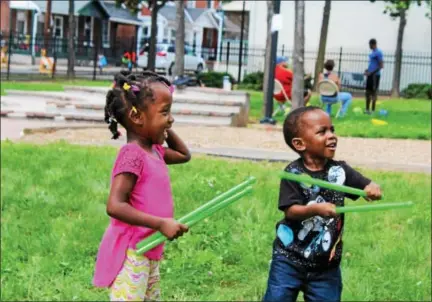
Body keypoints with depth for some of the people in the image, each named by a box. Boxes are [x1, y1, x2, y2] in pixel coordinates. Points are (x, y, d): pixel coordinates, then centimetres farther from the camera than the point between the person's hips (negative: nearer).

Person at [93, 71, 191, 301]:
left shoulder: (154, 151, 11)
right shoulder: (132, 155, -19)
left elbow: (184, 155, 32)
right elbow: (115, 206, -26)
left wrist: (167, 132, 15)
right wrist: (161, 224, -28)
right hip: (130, 254, -10)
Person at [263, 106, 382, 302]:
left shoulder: (340, 170, -2)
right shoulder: (293, 173, -11)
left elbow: (367, 187, -1)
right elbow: (290, 211, -18)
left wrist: (373, 189, -25)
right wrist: (316, 209, -37)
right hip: (290, 260, -3)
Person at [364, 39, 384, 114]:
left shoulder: (378, 52, -13)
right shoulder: (372, 52, 16)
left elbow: (381, 65, -18)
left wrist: (371, 72, -20)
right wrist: (368, 70, 12)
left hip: (375, 75, -9)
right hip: (370, 75, 9)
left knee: (373, 92, -5)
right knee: (368, 92, 10)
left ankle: (373, 110, -1)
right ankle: (367, 109, 17)